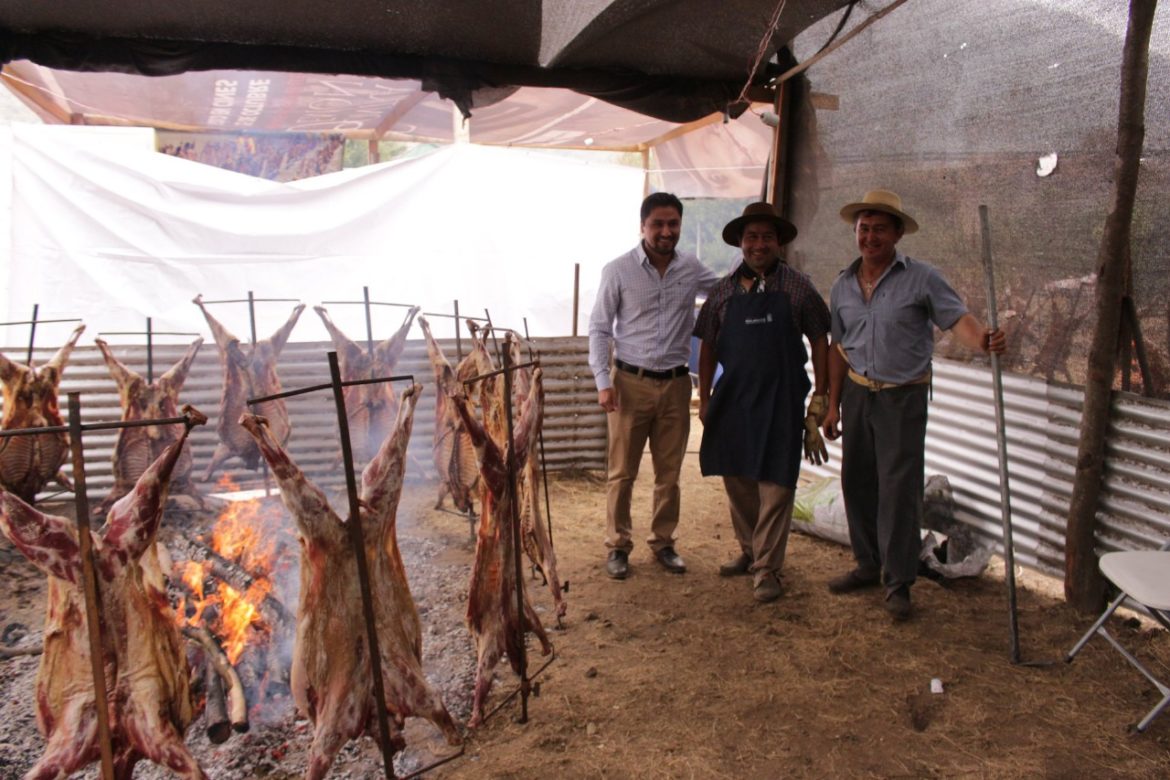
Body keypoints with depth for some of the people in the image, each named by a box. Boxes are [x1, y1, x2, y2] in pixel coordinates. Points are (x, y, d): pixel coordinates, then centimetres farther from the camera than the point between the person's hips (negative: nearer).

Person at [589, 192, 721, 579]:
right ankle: (618, 545, 19)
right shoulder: (618, 271, -6)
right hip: (631, 383, -3)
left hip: (675, 384, 3)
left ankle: (663, 542, 27)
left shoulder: (692, 269, 4)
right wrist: (603, 381, -9)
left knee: (669, 473, 11)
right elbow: (599, 328, -2)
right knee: (622, 472, 4)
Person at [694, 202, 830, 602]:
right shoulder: (724, 290, 6)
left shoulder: (797, 287, -1)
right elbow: (707, 346, 11)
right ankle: (749, 550, 31)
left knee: (775, 485, -1)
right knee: (737, 480, 13)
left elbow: (819, 341, 2)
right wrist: (704, 398, 9)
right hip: (733, 397, 4)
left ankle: (767, 567, 7)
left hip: (781, 399, -3)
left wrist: (820, 398, -1)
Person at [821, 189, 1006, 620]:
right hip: (857, 392, 5)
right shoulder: (843, 285, 7)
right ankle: (868, 565, 28)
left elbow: (957, 317, -16)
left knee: (899, 487, -4)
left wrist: (983, 339, -39)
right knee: (857, 482, 11)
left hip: (903, 395, -5)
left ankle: (898, 582, 7)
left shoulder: (920, 278, -7)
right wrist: (833, 404, 12)